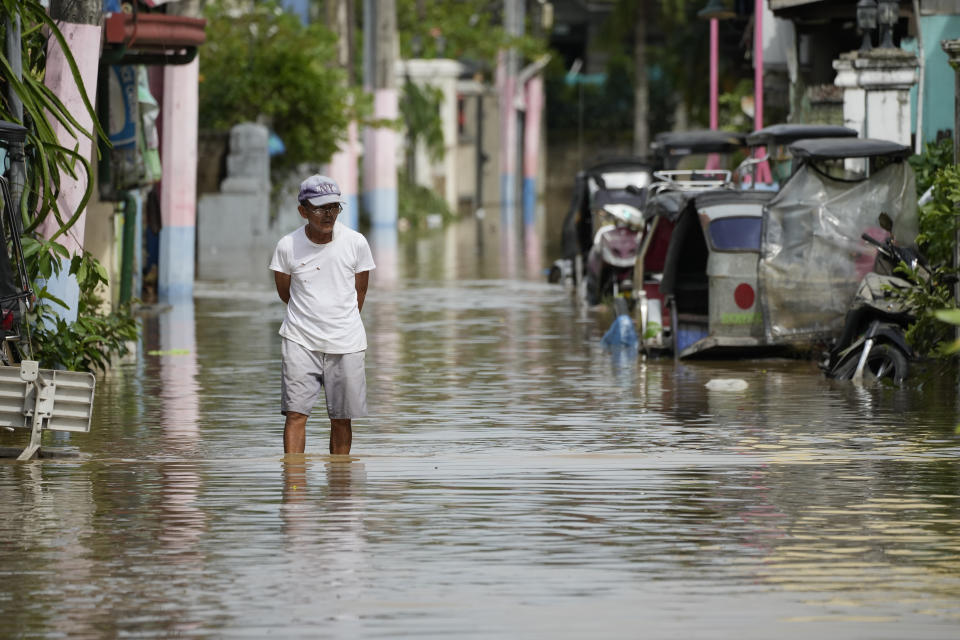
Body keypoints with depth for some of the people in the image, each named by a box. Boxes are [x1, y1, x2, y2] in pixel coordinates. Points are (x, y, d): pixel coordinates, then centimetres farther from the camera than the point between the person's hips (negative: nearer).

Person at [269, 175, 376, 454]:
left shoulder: (355, 243, -4)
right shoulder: (288, 246, -6)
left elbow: (359, 293, 8)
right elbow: (284, 292, 9)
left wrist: (342, 323, 12)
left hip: (345, 343, 1)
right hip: (300, 341, -1)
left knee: (341, 419, 5)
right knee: (295, 413, -9)